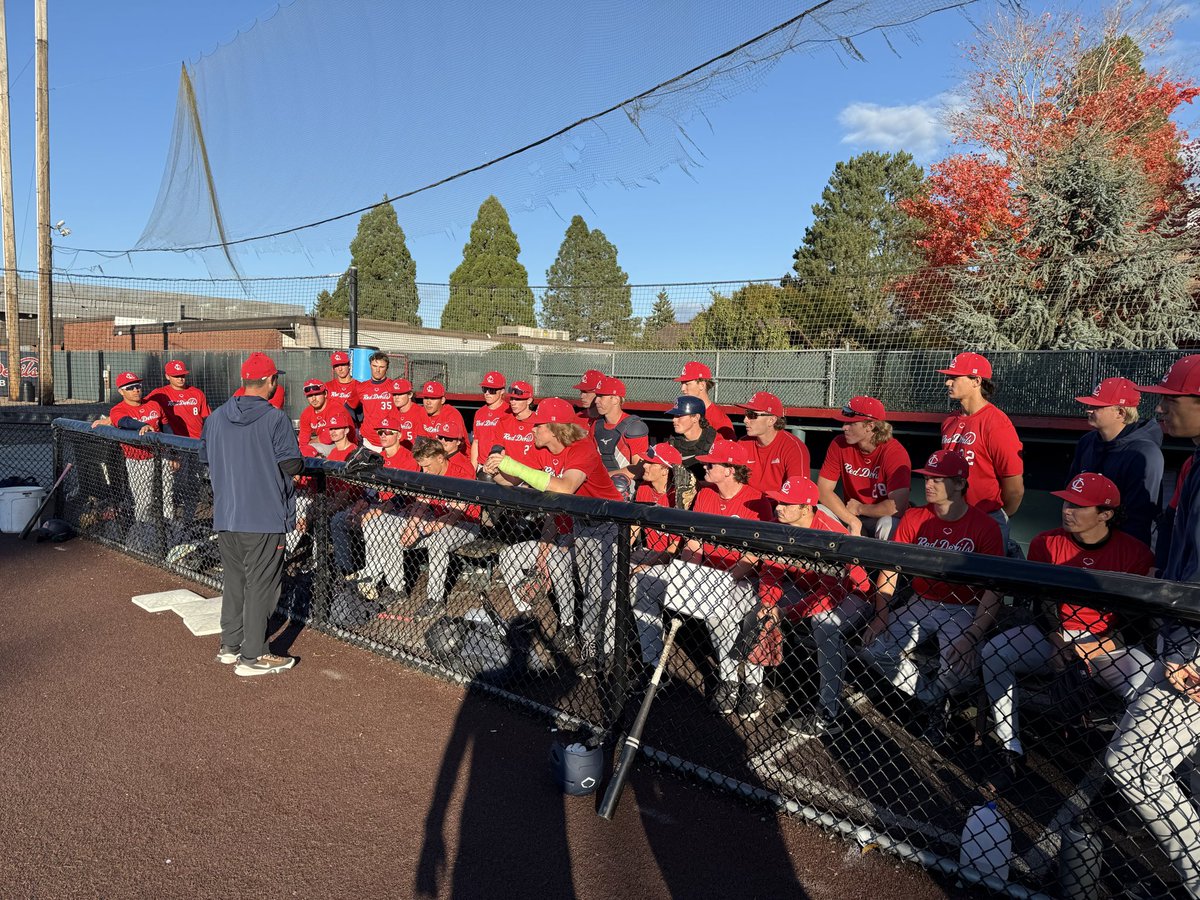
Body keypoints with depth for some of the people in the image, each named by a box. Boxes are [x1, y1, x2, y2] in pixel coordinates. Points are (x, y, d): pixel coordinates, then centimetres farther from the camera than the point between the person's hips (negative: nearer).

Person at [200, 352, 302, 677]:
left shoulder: (216, 417, 5)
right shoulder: (275, 419, -13)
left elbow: (205, 458, 14)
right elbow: (291, 464, -15)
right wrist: (303, 465, 6)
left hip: (224, 516, 6)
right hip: (264, 518, -6)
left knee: (234, 581, 19)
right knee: (260, 585, 2)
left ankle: (229, 647, 28)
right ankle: (251, 657, 7)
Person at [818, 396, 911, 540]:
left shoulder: (895, 452, -21)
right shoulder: (839, 444, -8)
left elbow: (897, 507, -31)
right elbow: (823, 489, -12)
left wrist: (859, 509, -15)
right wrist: (852, 521, -24)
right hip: (849, 514, 3)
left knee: (888, 524, -37)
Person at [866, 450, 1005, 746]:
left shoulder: (985, 527, -11)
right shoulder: (914, 518, 1)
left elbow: (993, 590, -13)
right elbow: (890, 568, 2)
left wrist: (972, 635, -25)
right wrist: (881, 613, -11)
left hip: (963, 610, -4)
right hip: (921, 605, 4)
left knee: (959, 663, -32)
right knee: (876, 648, -16)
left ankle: (928, 698, 4)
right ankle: (932, 704, 6)